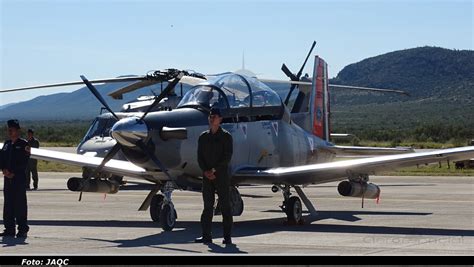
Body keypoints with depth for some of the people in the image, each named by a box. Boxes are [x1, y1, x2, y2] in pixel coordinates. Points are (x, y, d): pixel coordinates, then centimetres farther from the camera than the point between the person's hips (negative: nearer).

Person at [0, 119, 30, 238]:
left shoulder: (24, 144, -4)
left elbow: (24, 161, -10)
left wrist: (14, 173, -14)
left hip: (19, 178, -6)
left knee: (20, 203, -4)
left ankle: (22, 229, 0)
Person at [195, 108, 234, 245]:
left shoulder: (226, 136, 0)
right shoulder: (203, 136, 11)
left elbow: (227, 156, -7)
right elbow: (200, 156, 7)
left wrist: (214, 170, -14)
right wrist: (205, 171, -9)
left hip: (221, 175, -4)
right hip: (207, 176, 4)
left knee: (225, 206, -2)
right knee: (207, 206, 4)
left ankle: (227, 236, 1)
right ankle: (206, 236, 6)